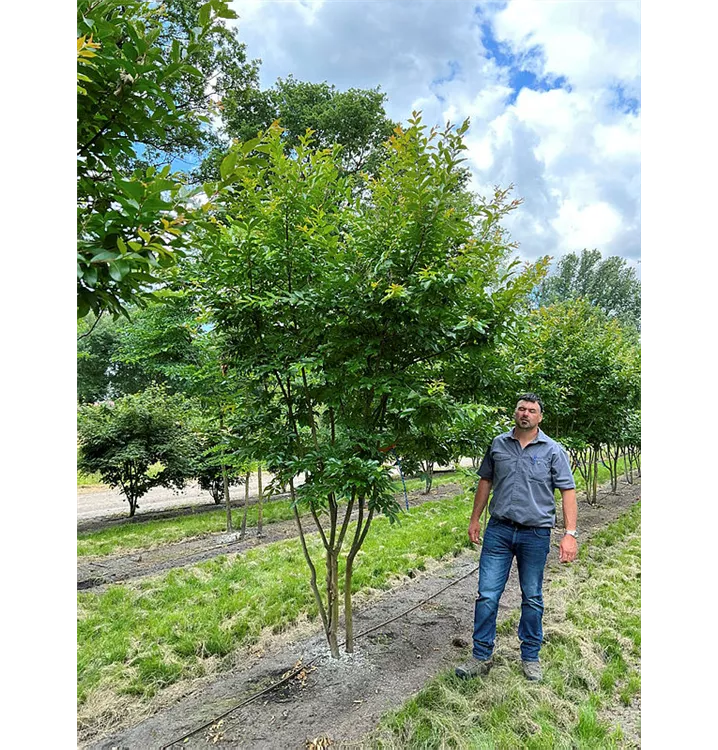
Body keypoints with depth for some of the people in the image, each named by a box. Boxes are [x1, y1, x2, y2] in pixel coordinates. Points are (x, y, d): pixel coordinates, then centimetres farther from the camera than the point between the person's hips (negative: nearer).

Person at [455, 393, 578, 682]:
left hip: (535, 534, -1)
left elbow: (568, 492, -4)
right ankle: (481, 657, 17)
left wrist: (570, 533, -13)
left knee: (532, 599, 13)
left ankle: (530, 657, 31)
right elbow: (485, 482, 13)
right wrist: (474, 519, 12)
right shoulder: (498, 444, 4)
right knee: (487, 595, 2)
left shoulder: (553, 450, -3)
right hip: (499, 531, 2)